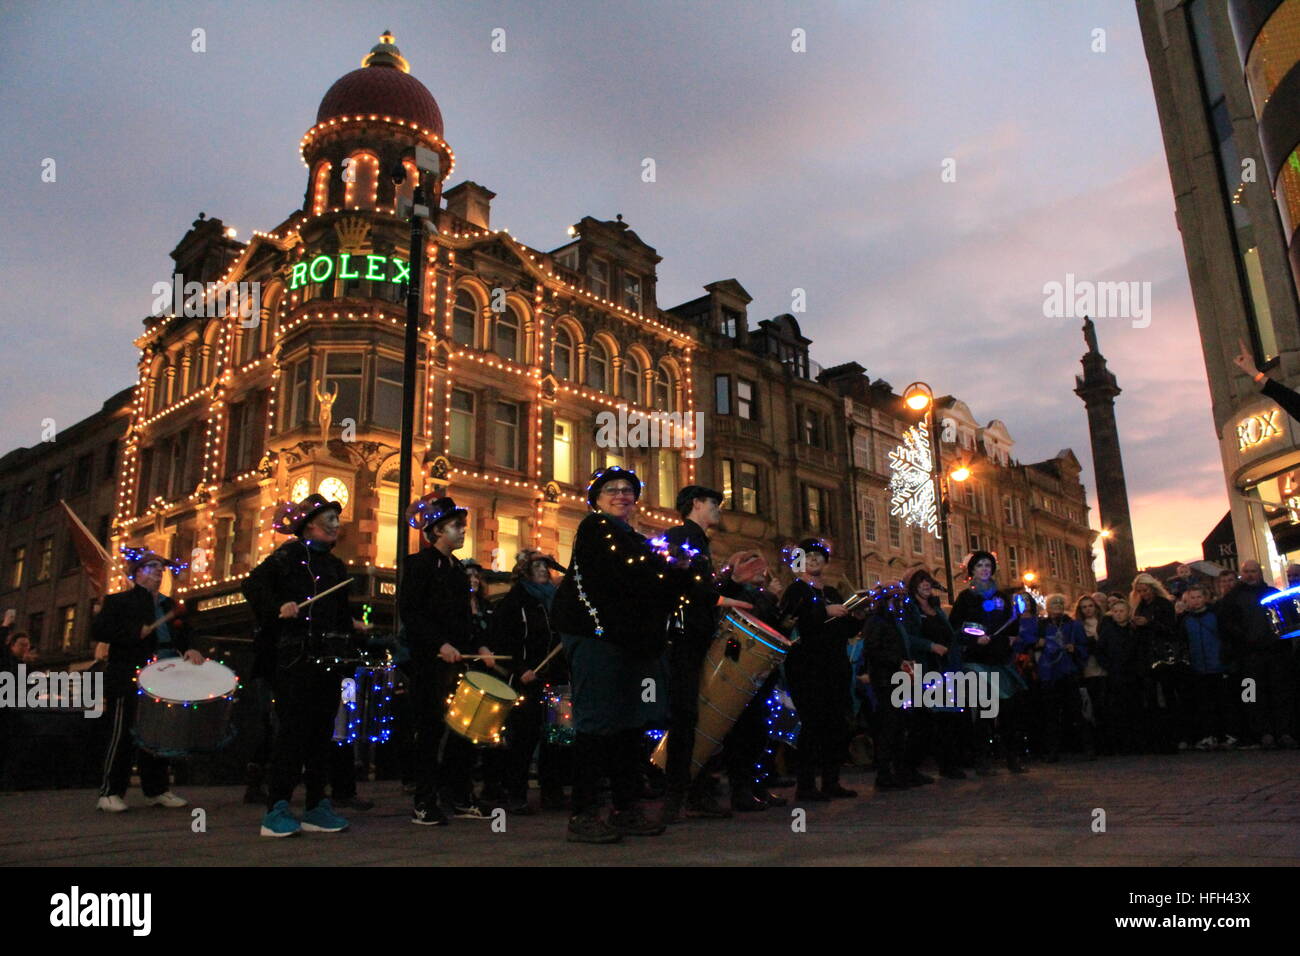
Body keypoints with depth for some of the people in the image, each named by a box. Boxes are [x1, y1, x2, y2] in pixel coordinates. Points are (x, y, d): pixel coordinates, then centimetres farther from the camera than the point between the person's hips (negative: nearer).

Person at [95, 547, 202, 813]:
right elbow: (98, 629, -7)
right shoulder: (120, 601, 5)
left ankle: (157, 790, 15)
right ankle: (110, 793, 1)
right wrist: (135, 632, -16)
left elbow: (182, 636, 19)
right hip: (129, 680, -6)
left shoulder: (170, 606, 22)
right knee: (122, 735, -6)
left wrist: (189, 650, -3)